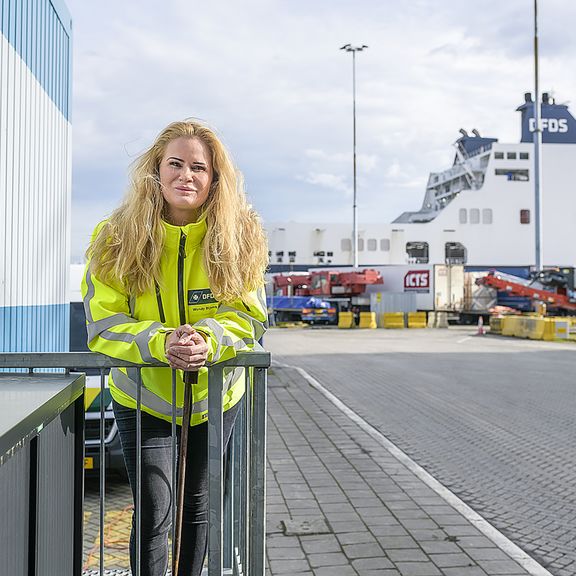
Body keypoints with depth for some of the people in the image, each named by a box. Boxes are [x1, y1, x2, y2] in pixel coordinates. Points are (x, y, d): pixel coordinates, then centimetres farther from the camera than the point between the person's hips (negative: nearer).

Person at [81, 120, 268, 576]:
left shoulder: (240, 238, -12)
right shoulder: (115, 238, -15)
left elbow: (247, 313, -14)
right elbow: (104, 323, -17)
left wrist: (207, 340, -36)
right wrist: (162, 342, -36)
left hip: (214, 393, 2)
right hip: (142, 395, -2)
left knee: (199, 505, 18)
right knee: (155, 512, -8)